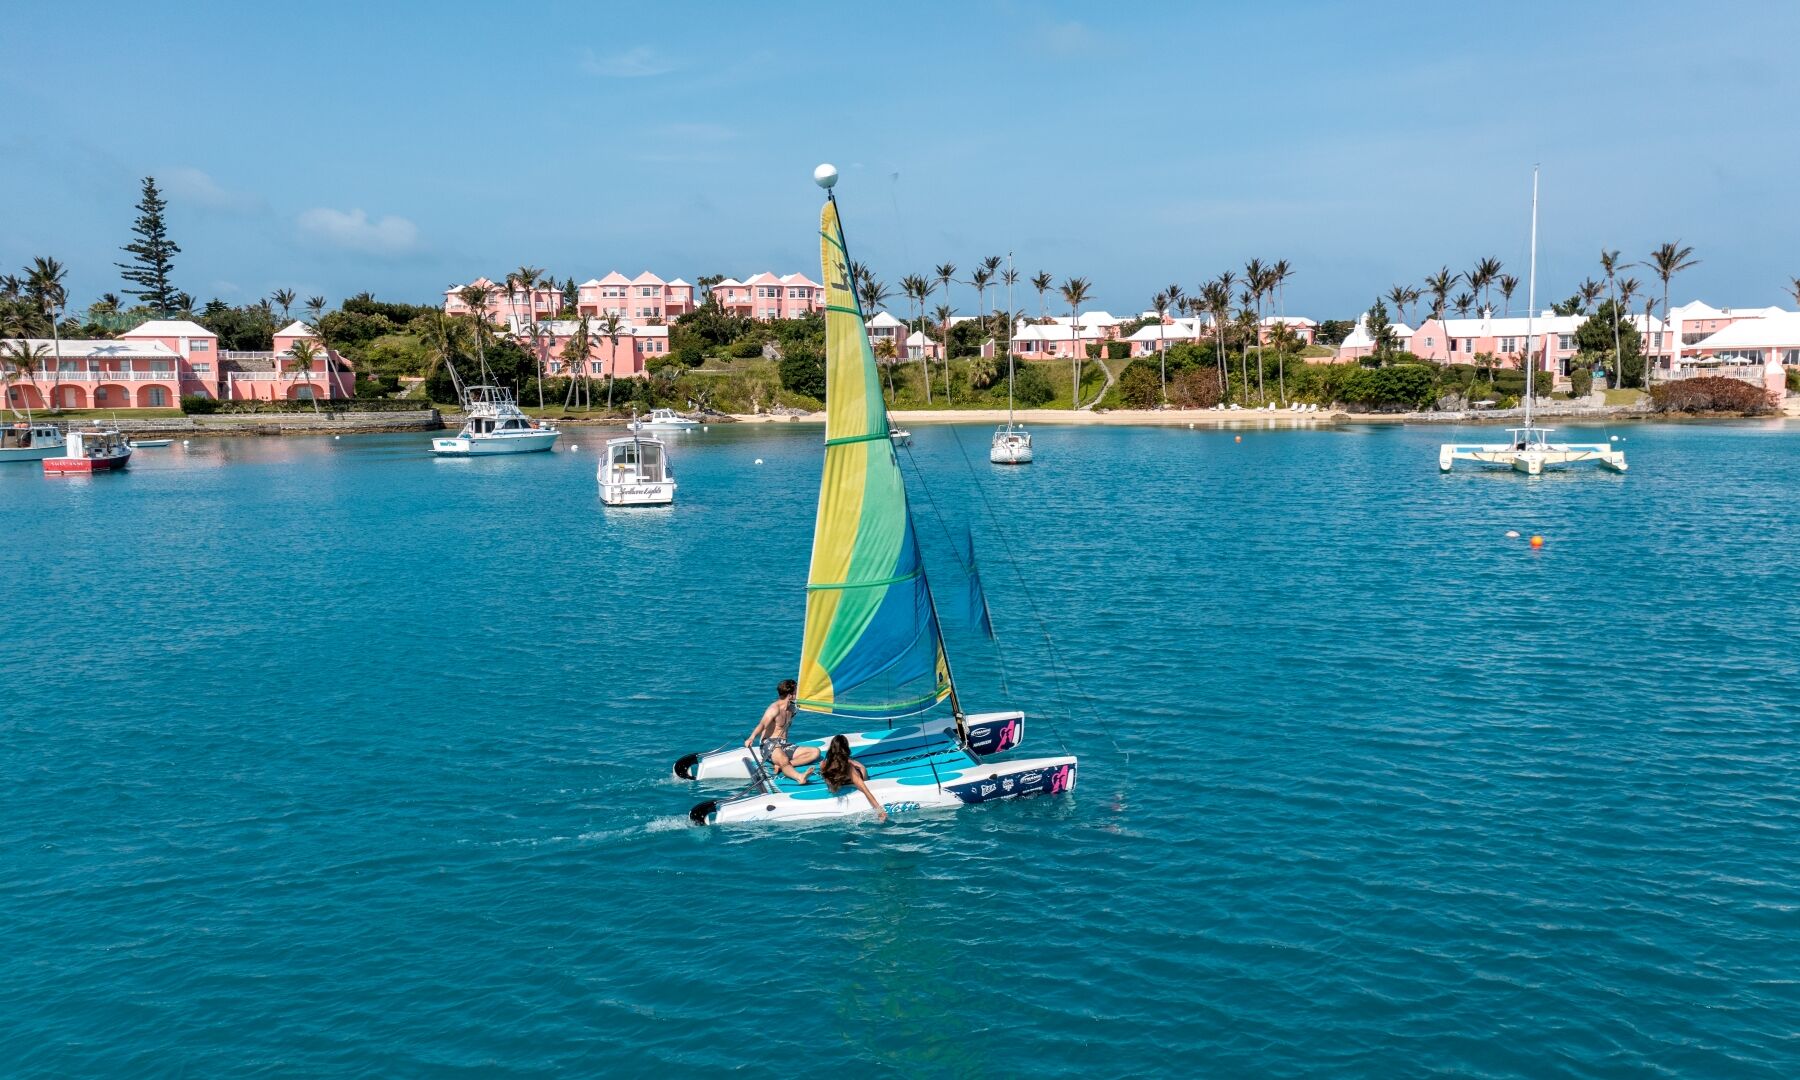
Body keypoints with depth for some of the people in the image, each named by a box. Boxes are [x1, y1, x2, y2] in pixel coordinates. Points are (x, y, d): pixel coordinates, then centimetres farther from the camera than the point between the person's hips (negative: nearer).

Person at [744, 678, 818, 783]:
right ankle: (799, 777, -68)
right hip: (770, 744, -8)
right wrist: (752, 738, -44)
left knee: (815, 752, -9)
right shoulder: (774, 708, -11)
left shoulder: (791, 708, 15)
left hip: (785, 746, 8)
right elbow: (762, 725, -29)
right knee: (783, 760, -39)